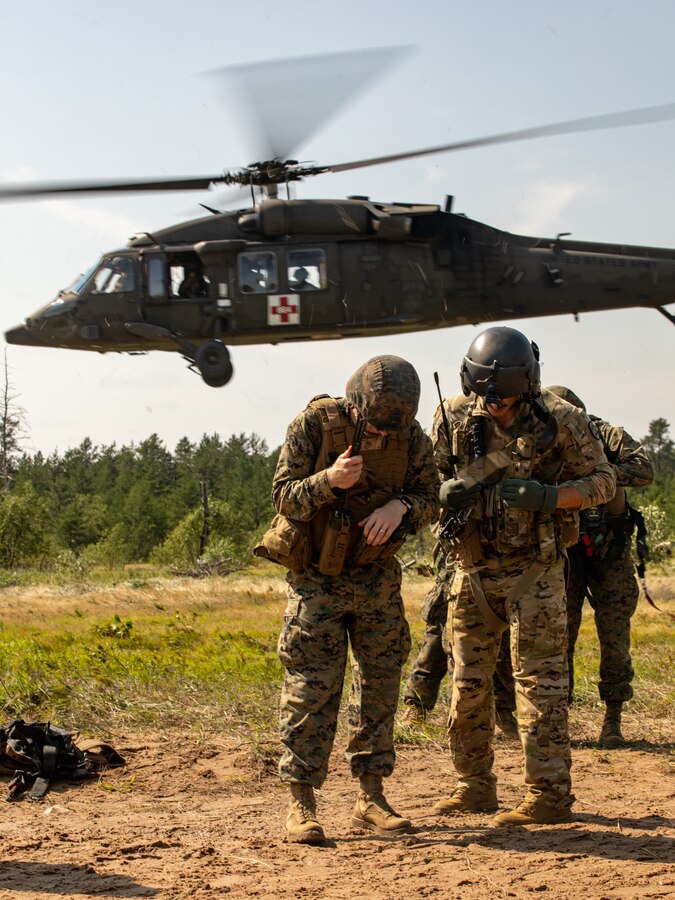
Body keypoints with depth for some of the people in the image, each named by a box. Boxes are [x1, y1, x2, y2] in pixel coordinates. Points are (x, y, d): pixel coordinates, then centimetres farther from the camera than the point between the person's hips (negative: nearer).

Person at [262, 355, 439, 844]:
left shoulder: (412, 436, -5)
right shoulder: (315, 423, -14)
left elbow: (431, 498, 1)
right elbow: (284, 494, -13)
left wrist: (401, 506, -21)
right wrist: (329, 480, -32)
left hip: (377, 577, 4)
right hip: (316, 577, -4)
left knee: (380, 682, 8)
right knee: (312, 688, -6)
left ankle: (371, 797, 17)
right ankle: (302, 803, -2)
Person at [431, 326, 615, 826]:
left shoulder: (562, 420, -11)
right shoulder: (454, 417, -3)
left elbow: (602, 480, -5)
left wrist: (547, 497, -22)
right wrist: (447, 491, -15)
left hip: (534, 568, -4)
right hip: (473, 567, 4)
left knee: (540, 679, -7)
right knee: (468, 683, 8)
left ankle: (549, 795, -3)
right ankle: (475, 786, 20)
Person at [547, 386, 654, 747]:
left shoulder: (607, 437, -6)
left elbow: (645, 470, -19)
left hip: (609, 554, -1)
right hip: (564, 553, 1)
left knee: (615, 638, 0)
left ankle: (612, 720, 9)